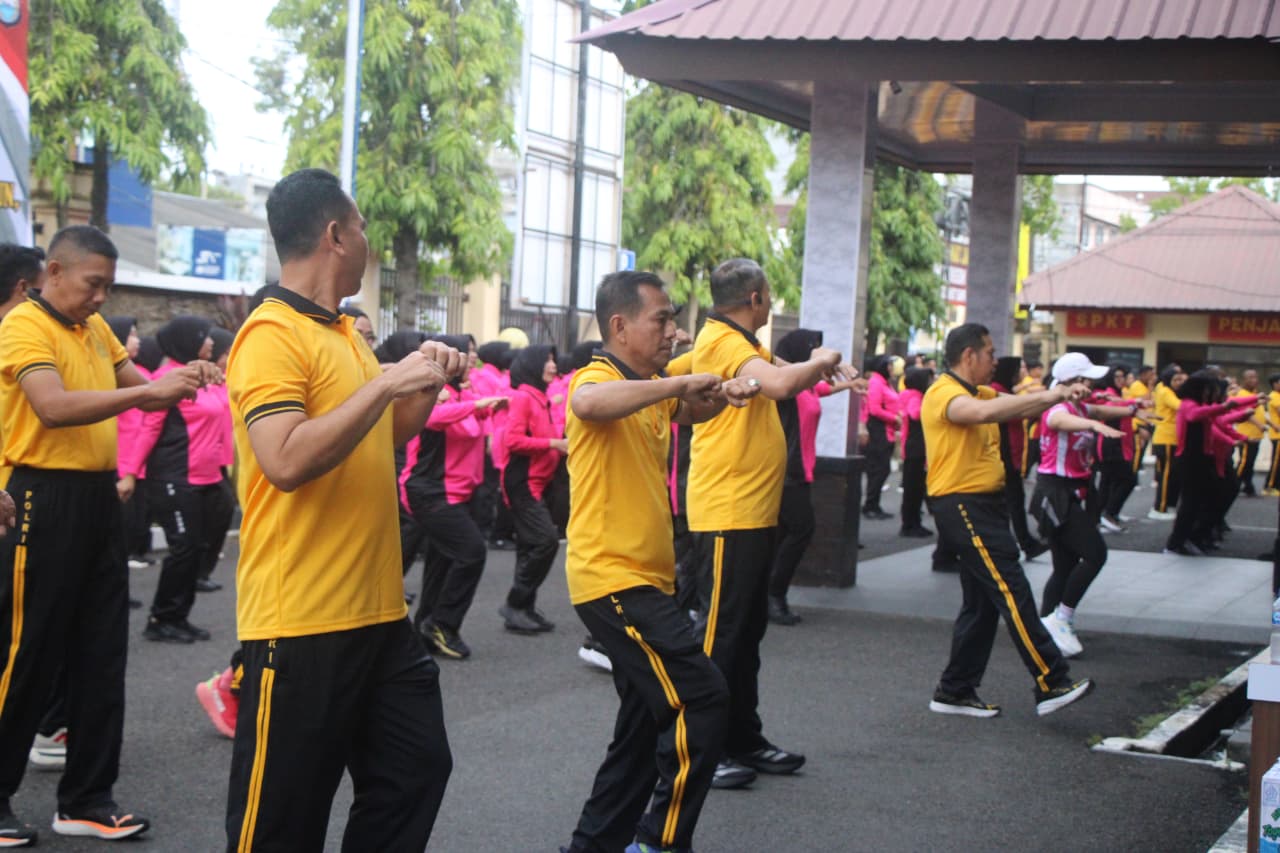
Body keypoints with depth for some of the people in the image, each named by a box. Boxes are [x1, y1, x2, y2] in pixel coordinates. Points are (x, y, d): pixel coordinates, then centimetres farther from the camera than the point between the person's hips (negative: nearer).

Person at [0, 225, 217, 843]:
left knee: (101, 652, 10)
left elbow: (136, 387, 15)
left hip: (99, 496, 8)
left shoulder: (95, 326, 14)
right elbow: (54, 407, -25)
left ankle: (87, 799, 19)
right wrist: (147, 392, -28)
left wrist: (180, 380, -5)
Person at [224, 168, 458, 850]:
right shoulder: (272, 335, -14)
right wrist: (388, 381, -23)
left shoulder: (345, 334, 14)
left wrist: (425, 386, 10)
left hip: (379, 614, 9)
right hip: (301, 624, -9)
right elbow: (287, 462, -27)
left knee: (417, 771, 14)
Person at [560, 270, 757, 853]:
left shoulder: (652, 390, 15)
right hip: (612, 579, -10)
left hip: (646, 578, 10)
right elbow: (587, 403, -36)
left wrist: (722, 393, 6)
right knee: (702, 699, -12)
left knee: (649, 722, 14)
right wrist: (677, 383, -31)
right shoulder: (598, 378, -13)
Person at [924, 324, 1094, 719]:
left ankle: (955, 691, 18)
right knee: (1011, 592, -11)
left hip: (985, 505, 10)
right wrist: (1047, 396, -29)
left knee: (983, 602, 12)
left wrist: (1054, 396, -6)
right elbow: (984, 412, -32)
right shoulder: (943, 394, -14)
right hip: (962, 506, -10)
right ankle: (1051, 684, -10)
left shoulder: (980, 392, 18)